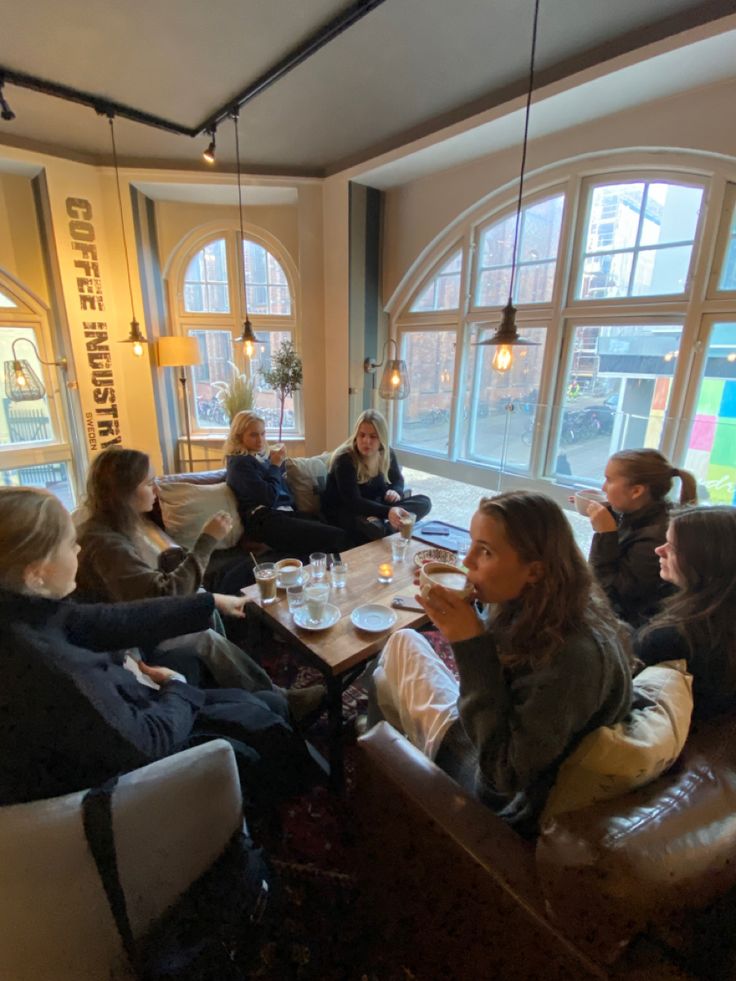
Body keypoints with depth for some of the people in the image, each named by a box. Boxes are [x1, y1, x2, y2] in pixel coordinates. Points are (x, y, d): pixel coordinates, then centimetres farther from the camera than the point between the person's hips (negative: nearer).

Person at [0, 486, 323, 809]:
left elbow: (116, 620, -4)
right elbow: (146, 741, -29)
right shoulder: (40, 665, -39)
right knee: (260, 719, 8)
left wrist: (210, 602, 3)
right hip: (115, 772, -7)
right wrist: (177, 686, -8)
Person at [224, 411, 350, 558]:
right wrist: (275, 465, -2)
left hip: (286, 512, 8)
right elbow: (269, 498, -14)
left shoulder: (264, 456, 22)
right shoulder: (239, 463, -2)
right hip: (265, 521, -8)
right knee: (336, 536, -26)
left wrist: (280, 463, 12)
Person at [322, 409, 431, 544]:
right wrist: (387, 512, -48)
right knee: (373, 528, -43)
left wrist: (396, 491, -13)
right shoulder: (344, 460, -23)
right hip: (344, 510, -7)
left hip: (374, 505, 7)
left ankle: (387, 526, -28)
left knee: (424, 502, -12)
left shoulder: (387, 454, -4)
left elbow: (398, 480, 14)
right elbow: (353, 502, -33)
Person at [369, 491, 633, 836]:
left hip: (506, 800, -6)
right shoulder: (537, 603, -14)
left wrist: (472, 644, -36)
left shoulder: (572, 656, -38)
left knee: (402, 645, 4)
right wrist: (462, 613, -13)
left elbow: (504, 775, -30)